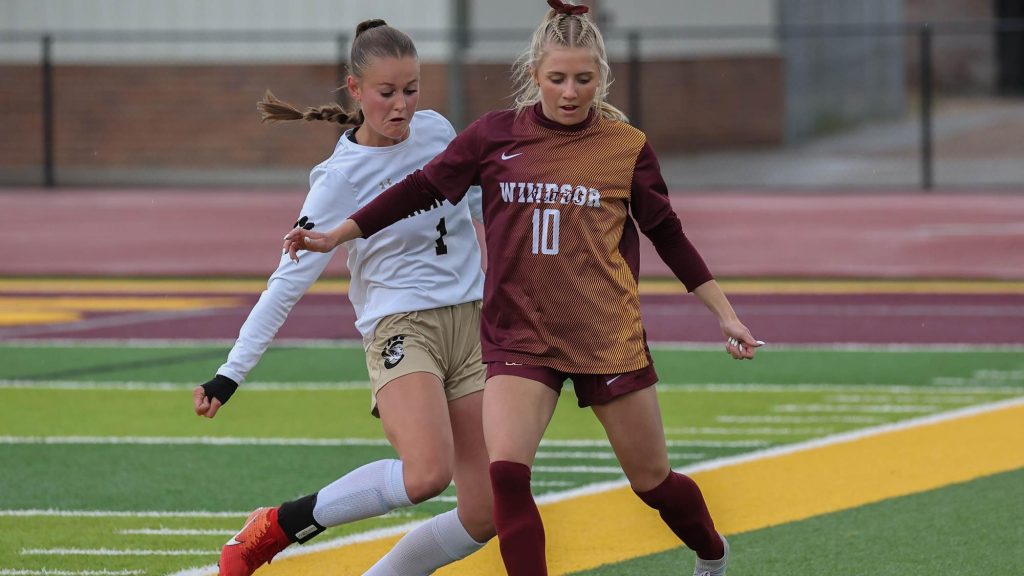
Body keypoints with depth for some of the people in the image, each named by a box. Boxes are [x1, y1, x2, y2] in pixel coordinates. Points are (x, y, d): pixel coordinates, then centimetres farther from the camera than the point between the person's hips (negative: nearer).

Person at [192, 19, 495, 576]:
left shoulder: (435, 130, 2)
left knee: (484, 515, -5)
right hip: (400, 326, -6)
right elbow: (289, 281, -13)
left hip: (469, 321, 6)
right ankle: (273, 529, -13)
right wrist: (230, 375, -17)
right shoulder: (340, 179, -12)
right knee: (426, 473, -31)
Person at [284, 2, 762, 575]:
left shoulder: (627, 147, -2)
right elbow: (422, 189, 7)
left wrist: (726, 313, 8)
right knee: (506, 472, -20)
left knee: (652, 479, 11)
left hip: (609, 336, -1)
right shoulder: (497, 135, -1)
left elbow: (669, 236, 8)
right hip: (520, 335, 1)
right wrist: (335, 236, 5)